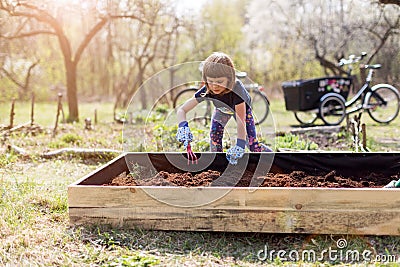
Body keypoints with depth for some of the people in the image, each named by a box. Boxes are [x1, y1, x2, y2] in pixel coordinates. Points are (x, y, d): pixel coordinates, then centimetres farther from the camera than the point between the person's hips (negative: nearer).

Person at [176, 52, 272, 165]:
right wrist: (183, 126, -57)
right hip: (221, 109, 3)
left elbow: (241, 121, -46)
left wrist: (239, 146, -55)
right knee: (214, 135, -21)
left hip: (241, 109, -3)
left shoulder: (236, 90, -47)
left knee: (253, 146, -8)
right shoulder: (206, 91, -38)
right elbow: (181, 110, -36)